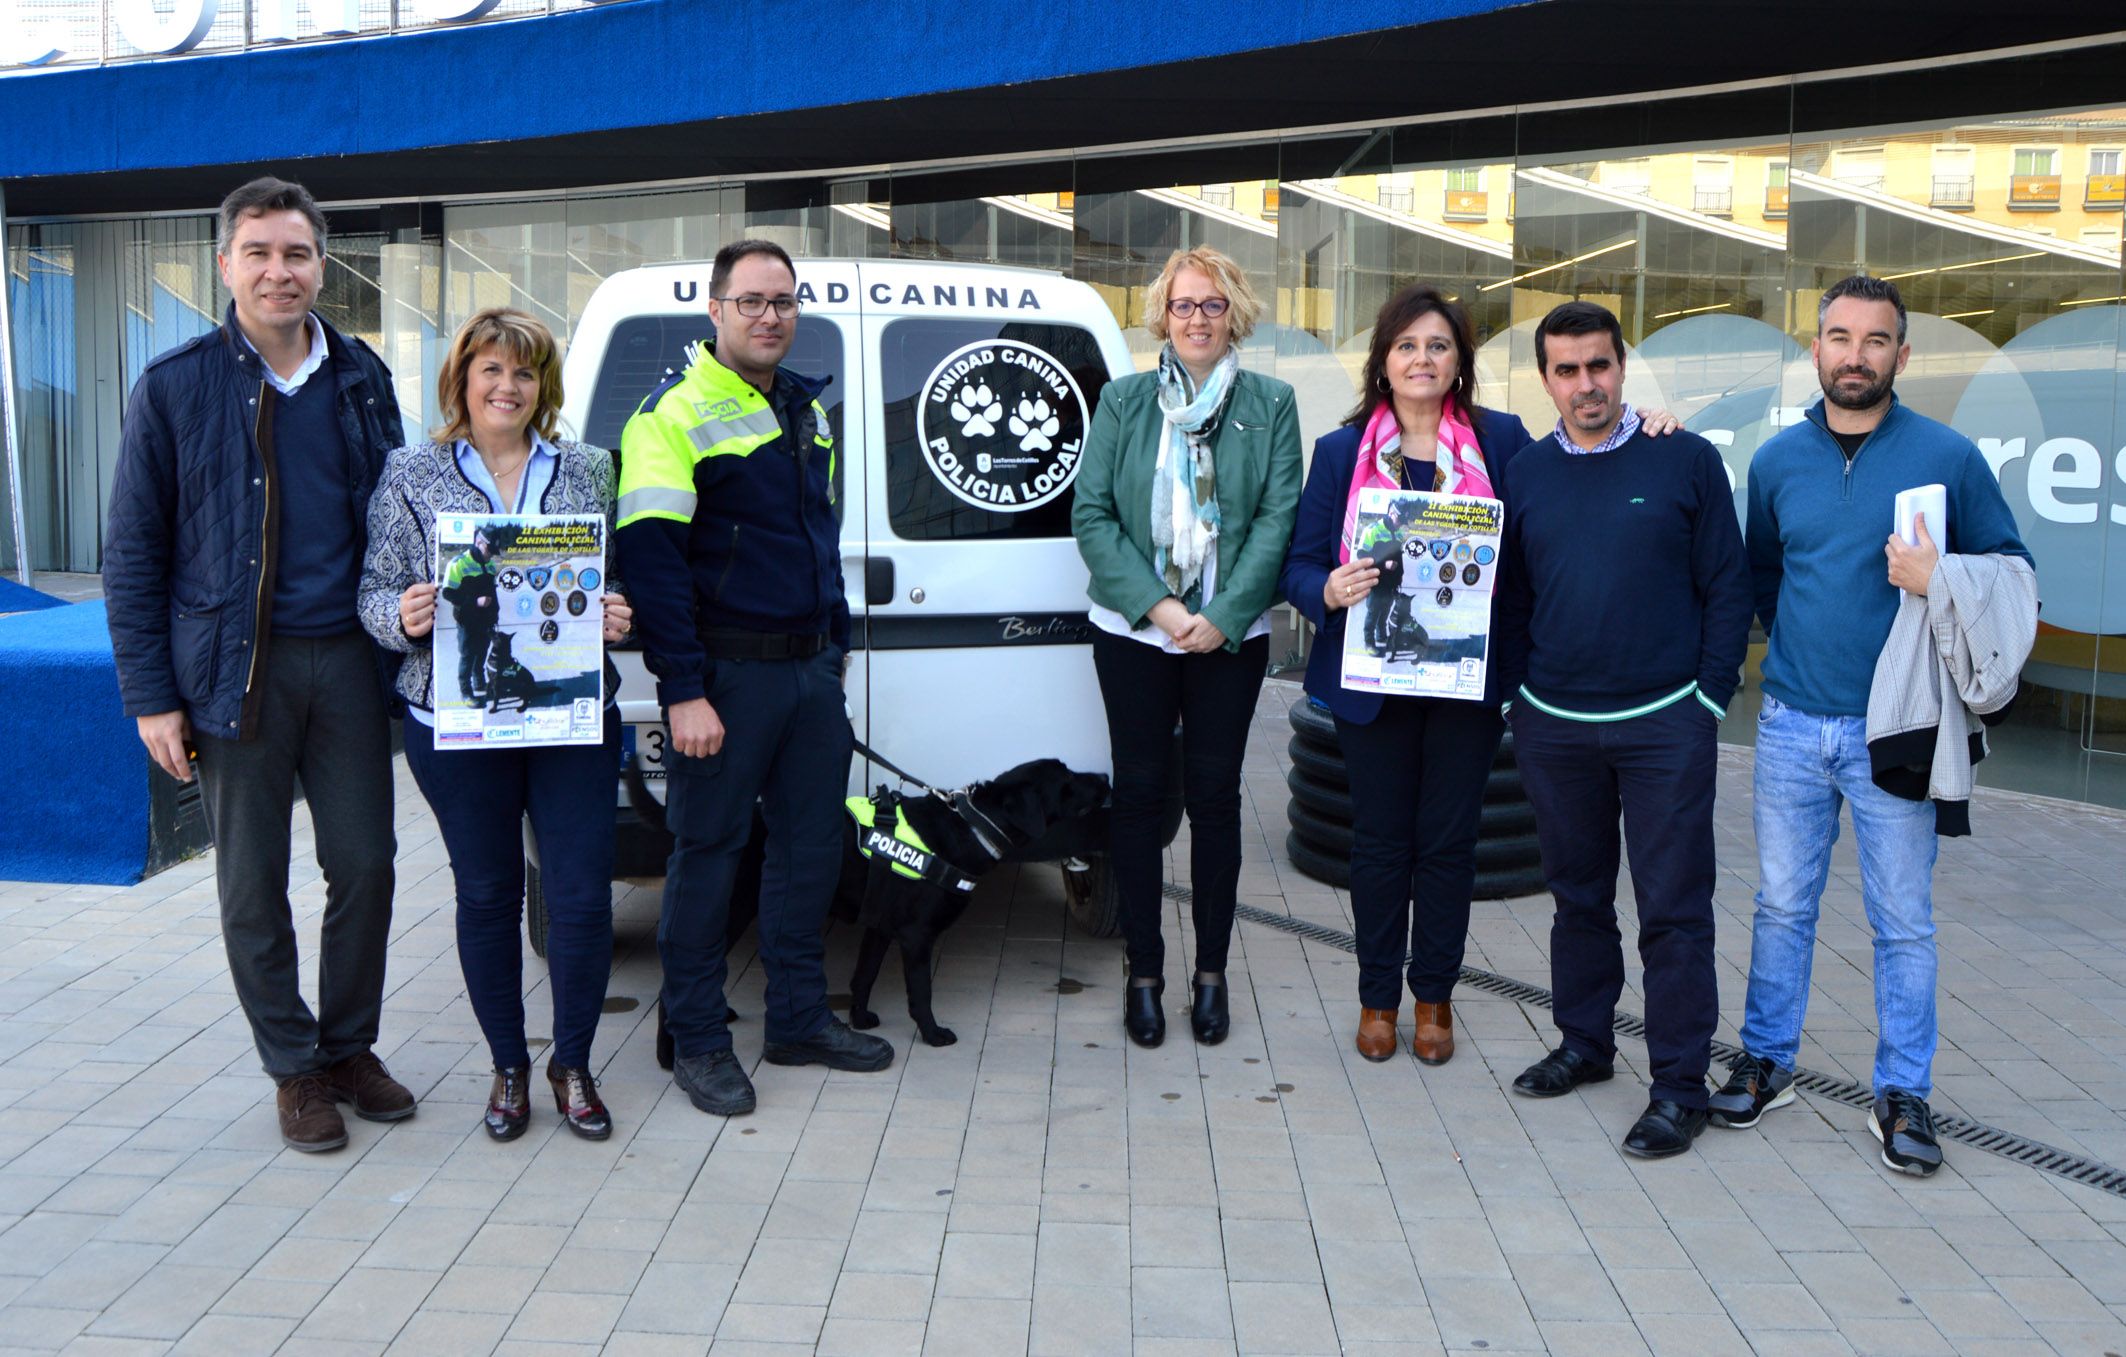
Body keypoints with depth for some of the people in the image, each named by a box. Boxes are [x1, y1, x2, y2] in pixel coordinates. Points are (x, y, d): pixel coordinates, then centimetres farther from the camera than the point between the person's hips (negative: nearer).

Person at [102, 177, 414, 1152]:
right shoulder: (174, 387, -2)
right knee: (253, 886, 6)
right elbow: (133, 553, -1)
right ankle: (294, 1067, 22)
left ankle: (351, 1045, 26)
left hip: (346, 661, 3)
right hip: (236, 670, -2)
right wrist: (152, 697, -6)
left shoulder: (361, 378, 7)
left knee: (364, 863, 7)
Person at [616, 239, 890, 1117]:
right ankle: (696, 1042, 15)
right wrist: (684, 691, -20)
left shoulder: (808, 409, 14)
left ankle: (800, 1019, 26)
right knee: (708, 851, 2)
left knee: (812, 843, 12)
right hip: (729, 674, -7)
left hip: (813, 669, 7)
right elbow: (649, 560, -16)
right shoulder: (674, 415, -9)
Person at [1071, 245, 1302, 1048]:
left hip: (1230, 639, 0)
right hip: (1133, 634, 1)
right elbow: (1090, 515, -2)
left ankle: (1211, 973, 18)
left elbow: (1278, 518, -4)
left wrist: (1221, 617, -14)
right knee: (1138, 793, 5)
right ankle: (1143, 973, 17)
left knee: (1215, 796, 5)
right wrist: (1157, 605, -13)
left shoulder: (1271, 406, 3)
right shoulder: (1123, 402, 5)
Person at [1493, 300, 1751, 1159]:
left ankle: (1679, 1085, 10)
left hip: (1665, 725, -3)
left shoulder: (1686, 461, -2)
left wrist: (1709, 698, -5)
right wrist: (1515, 698, 6)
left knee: (1674, 909, 1)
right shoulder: (1524, 474, 6)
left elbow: (1728, 590, -1)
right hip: (1553, 726, 3)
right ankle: (1584, 1044, 31)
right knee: (1578, 895, 16)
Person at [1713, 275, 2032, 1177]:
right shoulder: (1777, 460, 6)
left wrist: (1942, 583, -16)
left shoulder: (1947, 456, -3)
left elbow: (2012, 569, 2)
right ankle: (1767, 1062, 24)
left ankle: (1903, 1094, 17)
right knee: (1782, 904, 11)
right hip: (1791, 724, 3)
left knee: (1904, 921, 4)